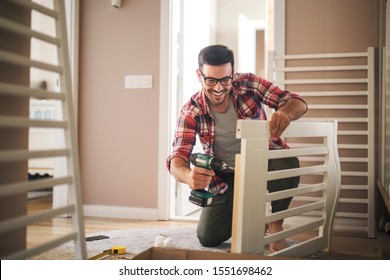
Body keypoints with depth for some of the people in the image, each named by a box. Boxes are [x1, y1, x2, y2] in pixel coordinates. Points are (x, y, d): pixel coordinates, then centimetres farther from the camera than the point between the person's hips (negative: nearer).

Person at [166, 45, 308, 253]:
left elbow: (297, 102, -20)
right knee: (208, 238, -9)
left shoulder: (248, 84, -16)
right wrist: (188, 176, -52)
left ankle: (276, 226, -7)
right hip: (227, 177, 1)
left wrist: (285, 112, -48)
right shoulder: (191, 112, -17)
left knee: (288, 163, -35)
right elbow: (177, 157, -25)